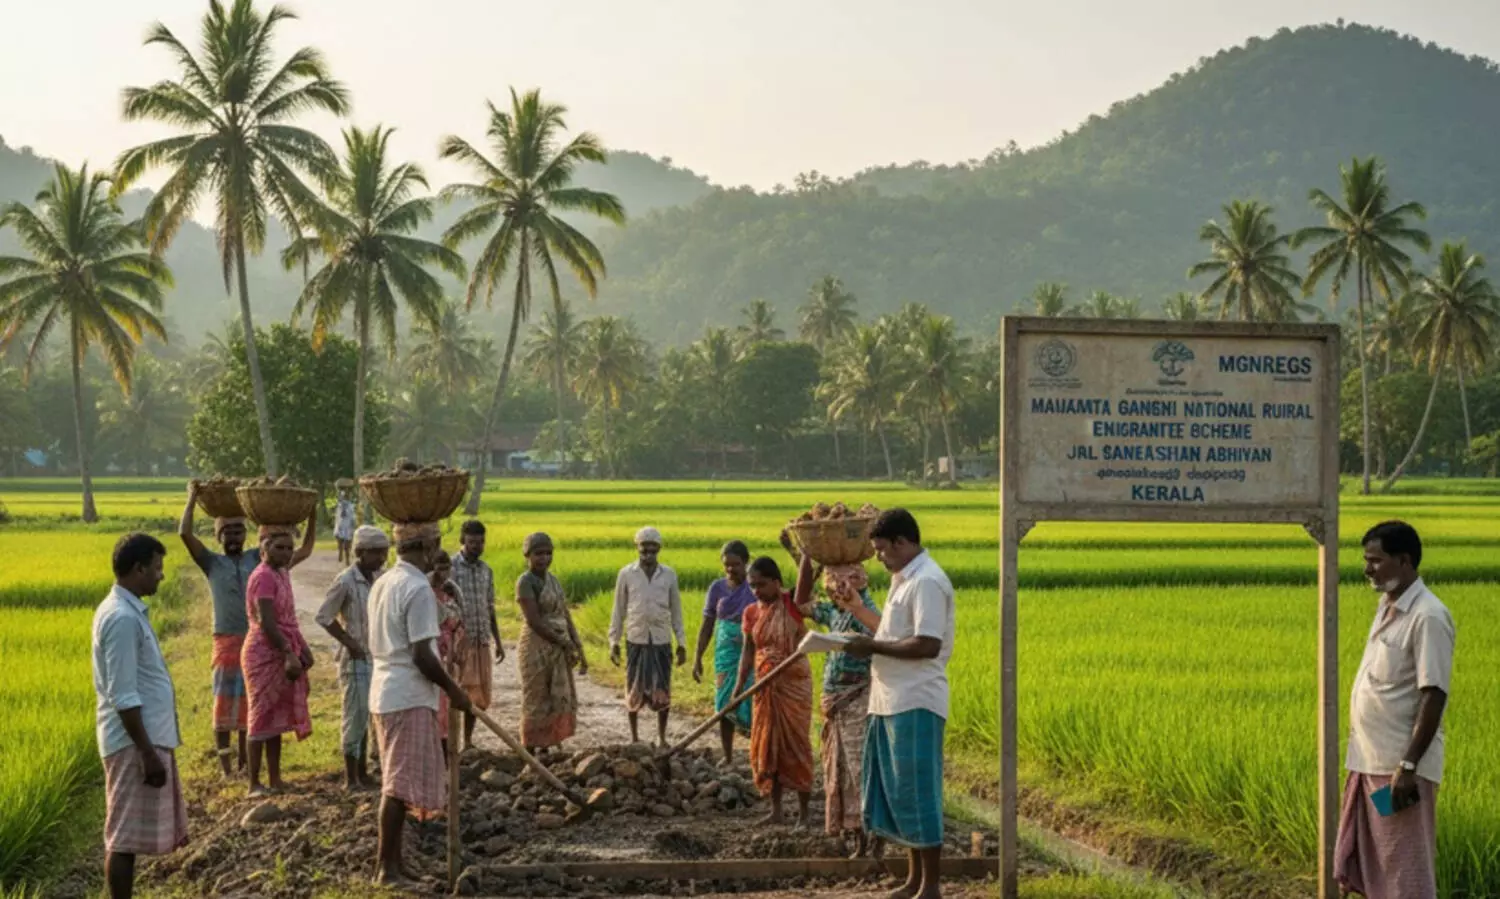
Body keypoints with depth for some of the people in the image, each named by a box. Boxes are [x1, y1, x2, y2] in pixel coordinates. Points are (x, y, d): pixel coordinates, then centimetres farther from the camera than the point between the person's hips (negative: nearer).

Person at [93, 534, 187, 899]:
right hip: (135, 743, -10)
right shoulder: (123, 618, -19)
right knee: (126, 835, -4)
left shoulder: (126, 610, 12)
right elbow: (124, 698, -22)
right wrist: (148, 754, -21)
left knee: (131, 833, 14)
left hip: (148, 737, 10)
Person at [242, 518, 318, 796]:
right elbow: (266, 622, -23)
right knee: (263, 717, -4)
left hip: (282, 654, 9)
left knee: (277, 718, 12)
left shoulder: (282, 572, 10)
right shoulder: (263, 577, -17)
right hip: (265, 654, -9)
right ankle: (254, 784, 2)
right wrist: (289, 654, -25)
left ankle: (274, 780, 18)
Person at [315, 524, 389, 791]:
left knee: (365, 716, 14)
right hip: (356, 658, -7)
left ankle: (362, 773, 23)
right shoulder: (346, 581, -15)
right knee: (356, 715, -4)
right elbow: (323, 616, -13)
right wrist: (349, 642, -13)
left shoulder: (378, 578, 6)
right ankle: (351, 777, 3)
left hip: (376, 657, 7)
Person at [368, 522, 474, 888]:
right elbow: (422, 655, -20)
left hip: (385, 692, 9)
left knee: (397, 783, 14)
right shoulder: (418, 588, -16)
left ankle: (392, 864, 18)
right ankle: (387, 868, -6)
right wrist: (454, 690, -9)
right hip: (409, 698, -9)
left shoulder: (383, 583, 12)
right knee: (401, 784, -6)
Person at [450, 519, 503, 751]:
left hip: (481, 642, 6)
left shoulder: (486, 570, 11)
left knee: (477, 695, 10)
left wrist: (498, 641, 15)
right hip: (459, 641, -6)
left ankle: (468, 741, 21)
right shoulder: (450, 567, -9)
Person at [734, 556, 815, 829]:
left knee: (796, 747, -2)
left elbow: (806, 580, -25)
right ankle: (775, 810, 19)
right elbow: (748, 652, 6)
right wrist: (740, 685, -2)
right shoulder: (751, 613, 4)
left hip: (794, 684, -5)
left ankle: (803, 814, 3)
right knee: (767, 747, 8)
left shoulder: (793, 603, -8)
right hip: (765, 687, 5)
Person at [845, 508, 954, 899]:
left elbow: (927, 646, -22)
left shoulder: (927, 582, -15)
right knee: (899, 791, 14)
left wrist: (873, 646, -16)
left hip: (915, 704, -10)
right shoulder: (903, 579, 16)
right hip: (893, 701, 10)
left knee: (918, 792, -4)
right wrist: (870, 645, 8)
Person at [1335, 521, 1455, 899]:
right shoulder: (1388, 608, 13)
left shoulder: (1427, 616, -16)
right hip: (1370, 762, 10)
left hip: (1399, 767, -9)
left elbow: (1433, 696, -20)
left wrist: (1408, 766, -24)